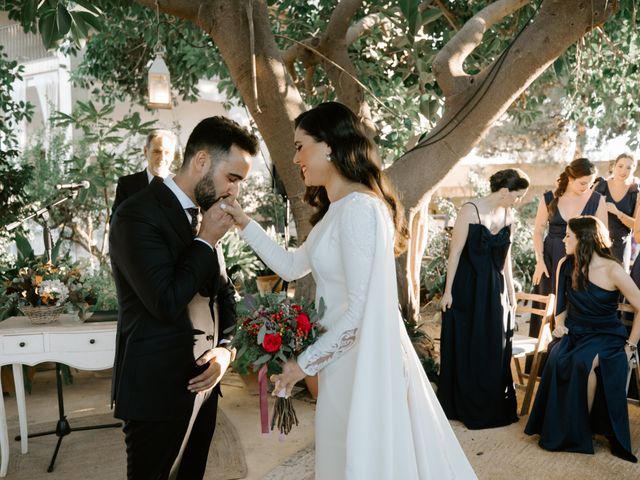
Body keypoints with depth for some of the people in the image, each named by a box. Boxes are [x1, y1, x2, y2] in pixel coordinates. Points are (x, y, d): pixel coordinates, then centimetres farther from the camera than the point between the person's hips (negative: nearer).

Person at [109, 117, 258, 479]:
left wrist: (225, 348, -2)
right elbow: (168, 302, -25)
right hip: (157, 390, -7)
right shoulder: (138, 215, -17)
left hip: (203, 382, 7)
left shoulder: (202, 216, 7)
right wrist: (207, 240, -15)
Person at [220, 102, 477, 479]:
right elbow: (292, 266, 17)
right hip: (347, 355, 9)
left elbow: (361, 309, -23)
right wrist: (246, 224, 12)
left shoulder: (358, 207, -21)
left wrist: (306, 362, -14)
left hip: (360, 360, -9)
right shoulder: (340, 208, 10)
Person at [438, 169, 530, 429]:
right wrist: (448, 291, -13)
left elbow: (506, 256, 12)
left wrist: (511, 291, 14)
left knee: (495, 349, 12)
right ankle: (464, 406, 22)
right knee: (465, 349, 6)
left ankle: (493, 406, 28)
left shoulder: (508, 215, 4)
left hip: (495, 290, 6)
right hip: (468, 289, -6)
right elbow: (455, 252, -13)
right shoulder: (471, 210, -14)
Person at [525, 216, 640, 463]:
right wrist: (559, 323, -1)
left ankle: (581, 432, -14)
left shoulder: (613, 271, -13)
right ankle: (560, 430, -12)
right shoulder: (565, 265, 3)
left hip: (606, 336, -4)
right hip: (576, 333, 4)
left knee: (585, 362, -35)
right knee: (557, 360, -28)